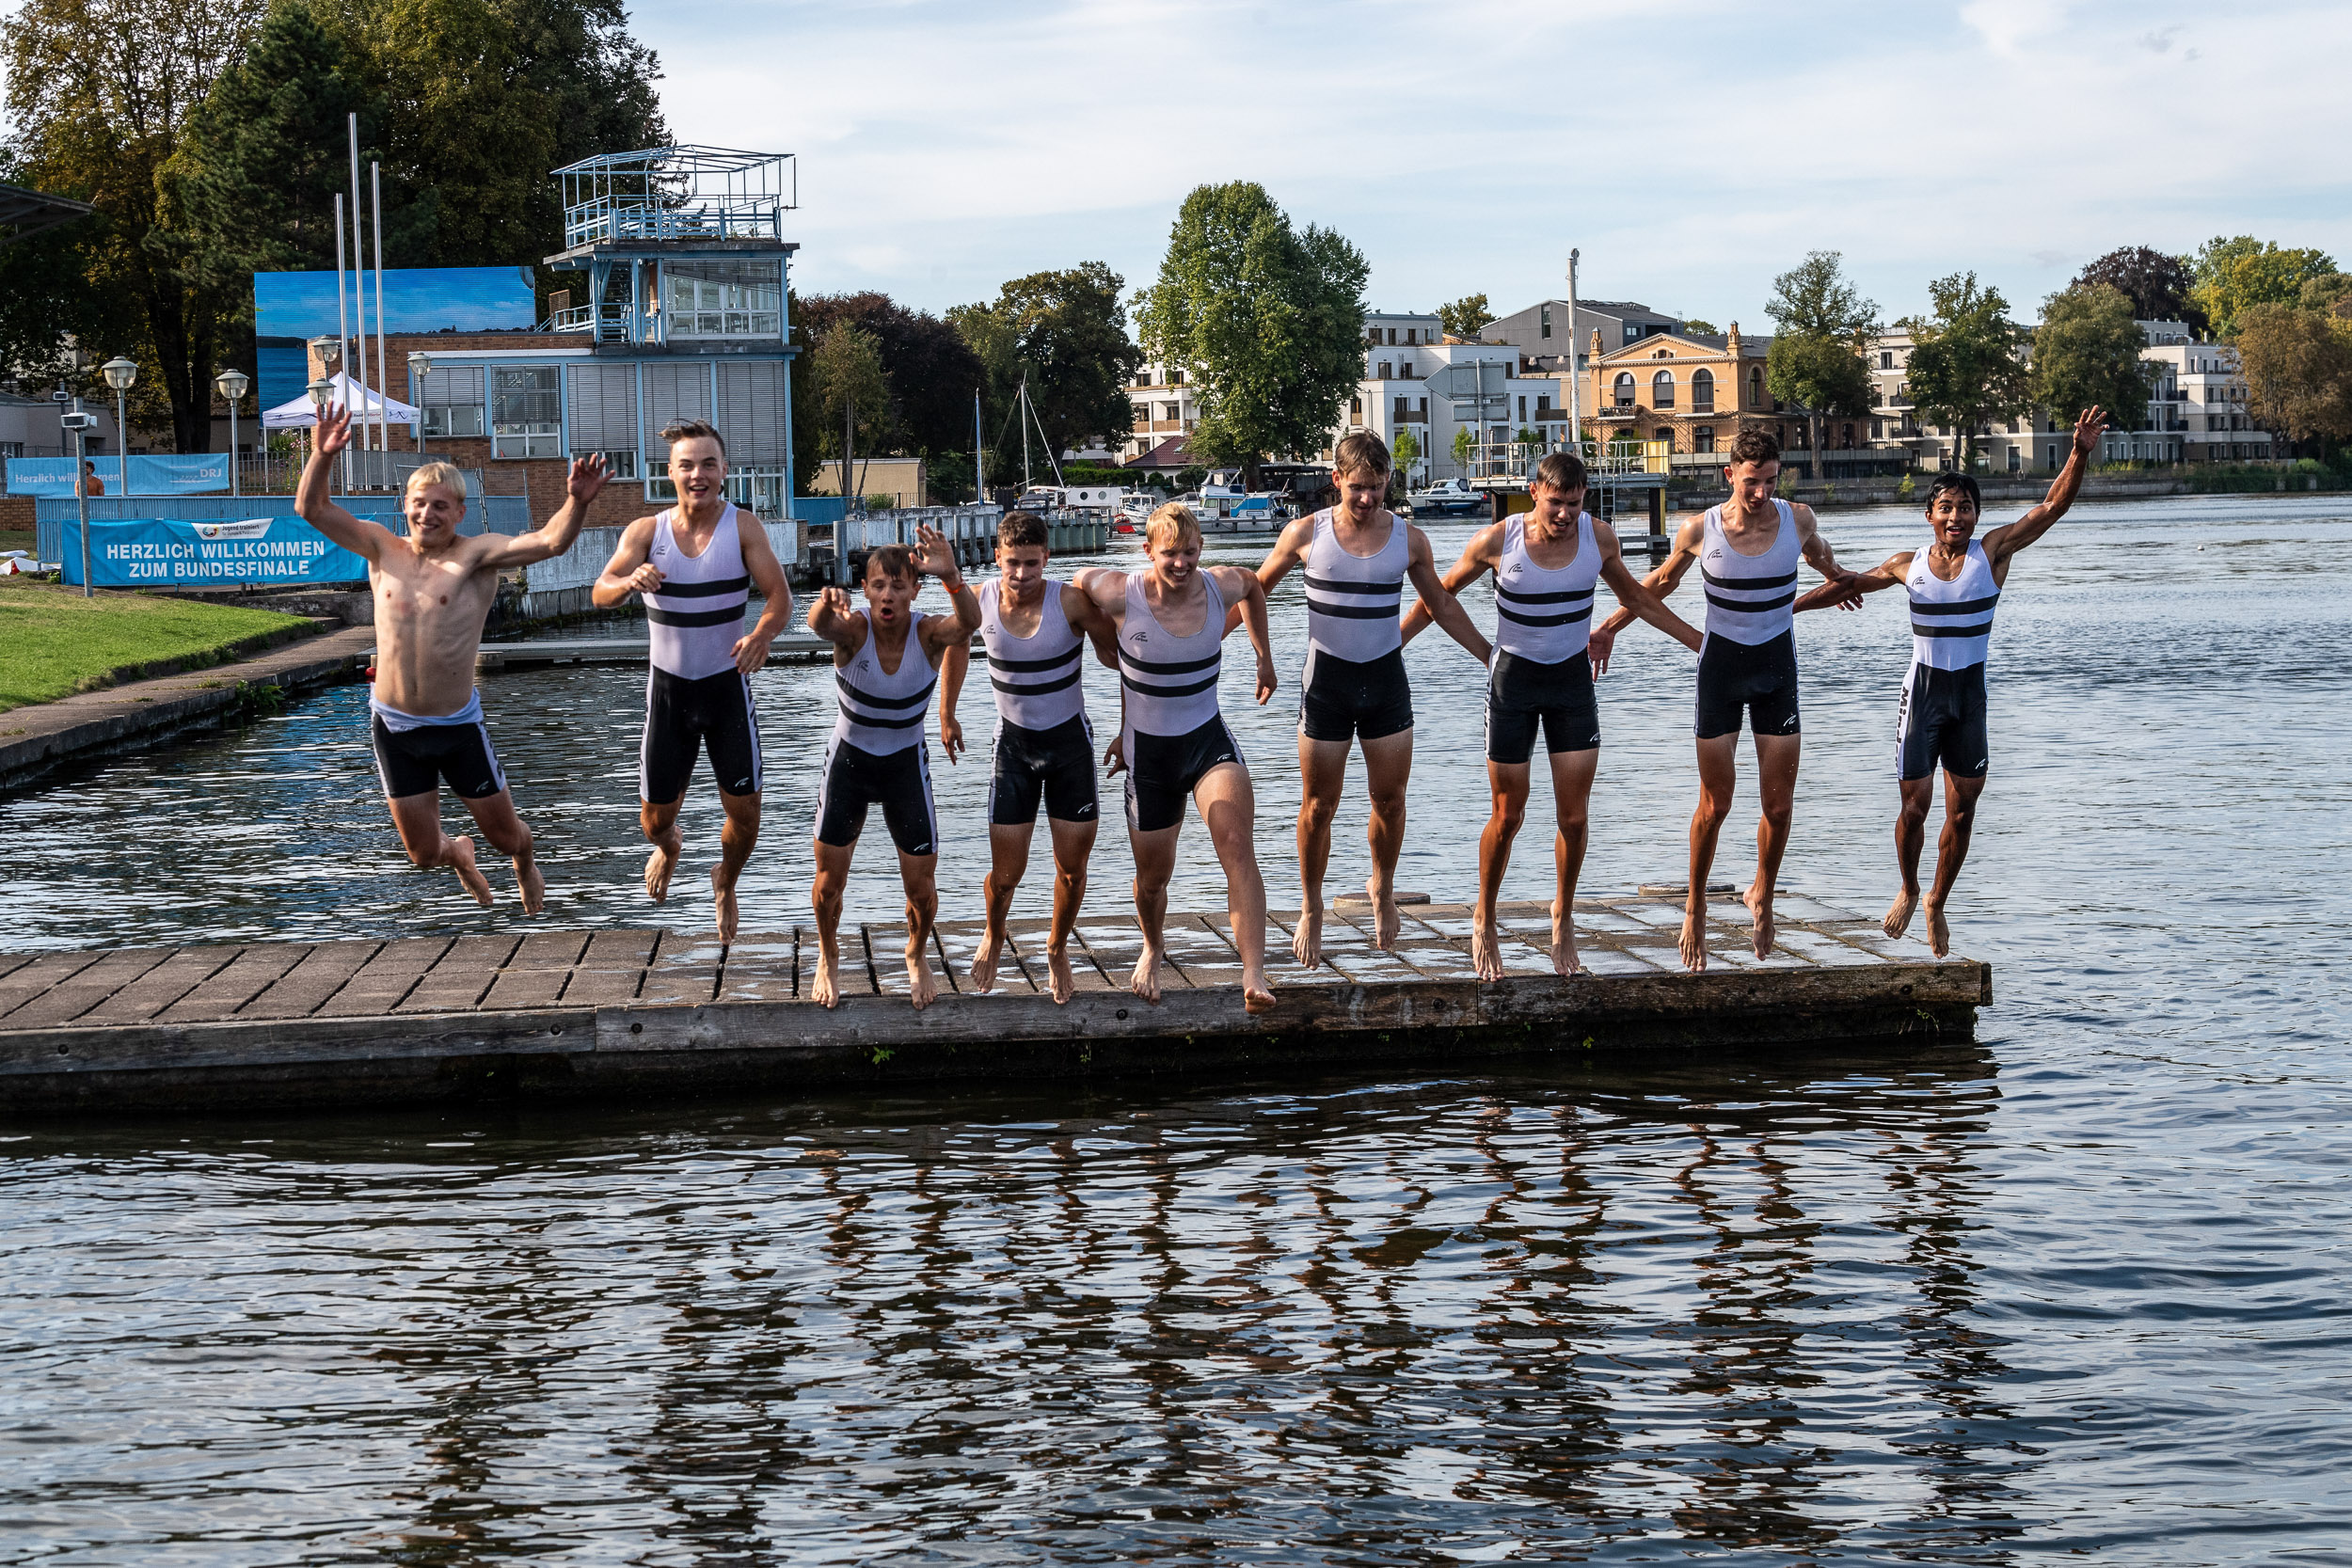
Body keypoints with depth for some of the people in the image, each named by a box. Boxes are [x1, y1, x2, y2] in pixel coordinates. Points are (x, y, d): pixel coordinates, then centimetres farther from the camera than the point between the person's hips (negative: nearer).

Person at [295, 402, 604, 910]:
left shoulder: (476, 555, -10)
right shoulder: (384, 550, 0)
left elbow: (548, 542, -23)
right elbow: (312, 509, -4)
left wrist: (576, 503, -42)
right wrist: (323, 457, -21)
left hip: (458, 726, -2)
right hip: (395, 727, 2)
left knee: (505, 835, 11)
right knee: (423, 853, 10)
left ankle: (525, 867, 50)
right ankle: (458, 854, 48)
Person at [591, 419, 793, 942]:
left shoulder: (743, 527, -13)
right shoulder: (646, 531, -9)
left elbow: (779, 597, -20)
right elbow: (600, 594, -19)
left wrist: (762, 635, -43)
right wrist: (631, 581, -43)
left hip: (728, 684, -1)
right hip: (669, 686, 1)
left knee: (744, 811, -2)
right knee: (655, 815, 7)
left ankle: (725, 883, 31)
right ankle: (668, 847, 46)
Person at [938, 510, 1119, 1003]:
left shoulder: (1072, 600, -21)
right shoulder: (979, 603, -13)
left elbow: (1117, 655, -10)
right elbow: (956, 645, 9)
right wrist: (947, 714, 12)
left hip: (1070, 740, -1)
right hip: (1013, 741, 1)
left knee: (1072, 869, 6)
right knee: (1005, 875, 1)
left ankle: (1057, 947, 35)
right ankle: (993, 937, 35)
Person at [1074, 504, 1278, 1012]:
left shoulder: (1221, 586, -8)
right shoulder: (1121, 595, -16)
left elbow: (1252, 585, 17)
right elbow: (1080, 580, 7)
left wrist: (1265, 657, 26)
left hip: (1210, 740, 1)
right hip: (1149, 751, 0)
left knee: (1238, 846, -26)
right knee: (1153, 878, 12)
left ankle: (1254, 977, -33)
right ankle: (1153, 947, 49)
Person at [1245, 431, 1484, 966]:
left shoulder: (1409, 539, -1)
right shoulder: (1305, 534, -6)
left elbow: (1443, 606, 11)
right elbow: (1253, 590, 7)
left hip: (1386, 679, 2)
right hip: (1327, 677, -1)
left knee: (1390, 800, 5)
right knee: (1318, 806, 3)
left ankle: (1382, 889, 30)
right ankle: (1311, 910, 19)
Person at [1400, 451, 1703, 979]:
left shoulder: (1599, 537, -10)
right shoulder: (1497, 541, -17)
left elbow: (1636, 599, 9)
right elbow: (1438, 596, -2)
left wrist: (1702, 642, 13)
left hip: (1572, 678, 2)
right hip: (1513, 677, -2)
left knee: (1573, 817, 0)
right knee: (1508, 817, 2)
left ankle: (1563, 918, 22)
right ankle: (1484, 922, 22)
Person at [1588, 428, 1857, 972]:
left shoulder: (1797, 520, -8)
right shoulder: (1699, 531, -12)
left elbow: (1836, 575, 15)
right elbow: (1660, 582, 8)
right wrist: (1609, 627, 8)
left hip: (1777, 666, 2)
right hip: (1721, 665, -2)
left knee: (1779, 805, 2)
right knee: (1714, 806, -1)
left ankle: (1761, 896, 25)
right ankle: (1695, 903, 20)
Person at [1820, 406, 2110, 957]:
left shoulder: (1993, 551, -4)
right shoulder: (1908, 565, 0)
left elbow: (2052, 506, -12)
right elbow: (1851, 584, 16)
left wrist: (2080, 455, -25)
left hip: (1970, 694, 0)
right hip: (1923, 690, 0)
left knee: (1962, 811, 5)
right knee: (1915, 805, -4)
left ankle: (1938, 902, 24)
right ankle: (1908, 891, 23)